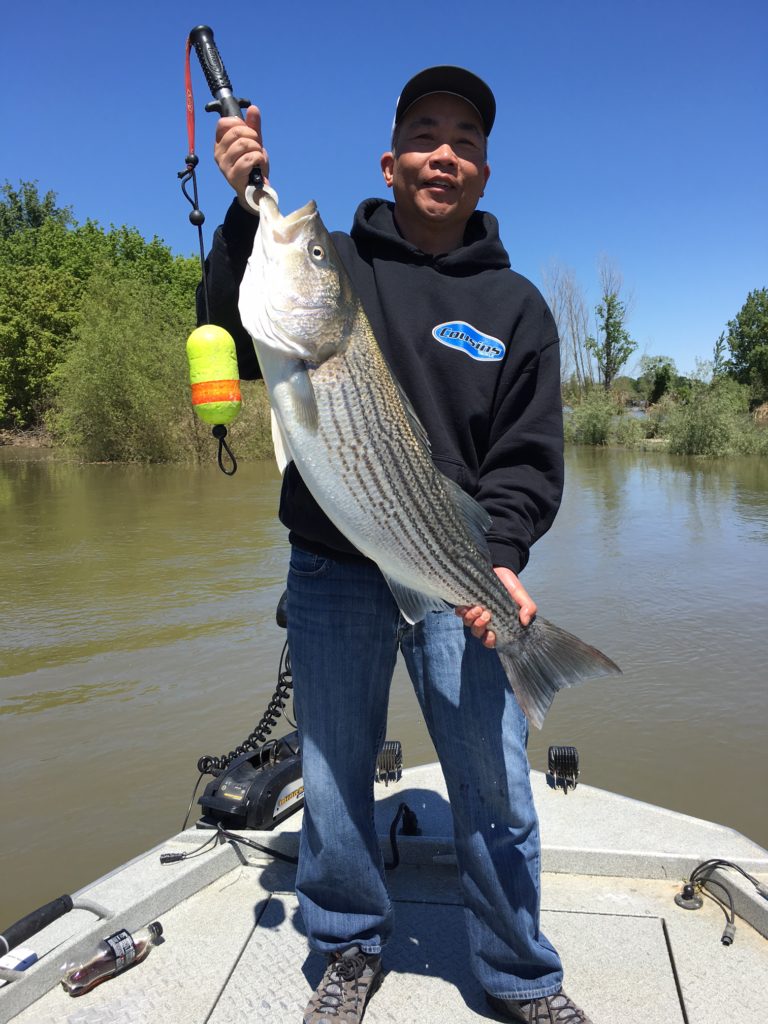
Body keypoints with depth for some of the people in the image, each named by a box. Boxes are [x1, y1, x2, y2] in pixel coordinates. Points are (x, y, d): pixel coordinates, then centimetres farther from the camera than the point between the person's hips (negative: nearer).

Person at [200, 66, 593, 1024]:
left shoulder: (515, 304, 7)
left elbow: (527, 458, 3)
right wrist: (246, 211, -13)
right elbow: (235, 344, -2)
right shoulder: (331, 263, 6)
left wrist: (500, 558, -14)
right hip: (333, 575, 0)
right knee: (332, 778, 12)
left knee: (496, 789, 7)